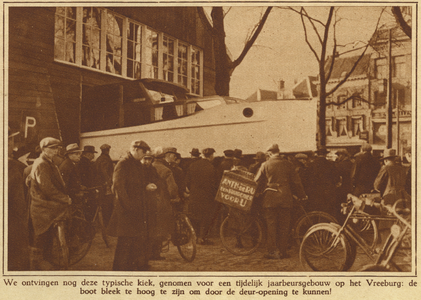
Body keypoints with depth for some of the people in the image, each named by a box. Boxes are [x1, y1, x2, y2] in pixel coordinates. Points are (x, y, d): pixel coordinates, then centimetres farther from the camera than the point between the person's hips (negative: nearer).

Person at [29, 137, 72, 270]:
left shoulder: (50, 164, 16)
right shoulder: (41, 164, -17)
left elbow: (58, 184, 18)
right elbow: (47, 188, -23)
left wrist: (66, 196, 4)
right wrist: (65, 199, -17)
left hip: (49, 207, 10)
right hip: (41, 208, -10)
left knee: (47, 238, 17)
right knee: (40, 238, -1)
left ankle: (39, 262, 30)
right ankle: (35, 266, 10)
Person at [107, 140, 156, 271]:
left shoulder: (137, 164, 15)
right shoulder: (123, 164, -14)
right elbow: (118, 186, -20)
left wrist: (146, 186, 3)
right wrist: (128, 206, -22)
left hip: (138, 210, 9)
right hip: (126, 211, -9)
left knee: (141, 239, 14)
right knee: (125, 241, -2)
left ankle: (140, 266, 26)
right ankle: (120, 269, 9)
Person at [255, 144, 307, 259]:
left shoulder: (265, 165, -1)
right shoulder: (287, 164, 3)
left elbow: (257, 181, 1)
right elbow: (296, 181, 7)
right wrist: (302, 195, 19)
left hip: (270, 199, -1)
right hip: (285, 198, 2)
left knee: (271, 225, 4)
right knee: (284, 226, 9)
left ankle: (272, 251, 2)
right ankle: (282, 251, 13)